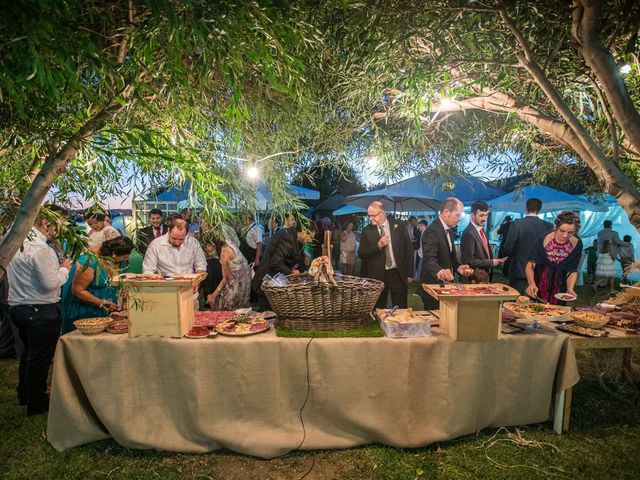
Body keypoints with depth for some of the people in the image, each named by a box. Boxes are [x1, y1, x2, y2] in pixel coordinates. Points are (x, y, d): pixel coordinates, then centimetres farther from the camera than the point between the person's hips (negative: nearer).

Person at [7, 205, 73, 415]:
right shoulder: (41, 249, -23)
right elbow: (50, 283, -25)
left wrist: (55, 265, 7)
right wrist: (64, 268, -9)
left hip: (18, 306, 10)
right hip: (41, 310, -10)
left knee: (28, 353, 25)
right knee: (40, 358, 5)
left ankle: (24, 395, 41)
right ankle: (37, 404, 20)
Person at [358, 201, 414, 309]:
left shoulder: (399, 226, 0)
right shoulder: (367, 231, 1)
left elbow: (409, 249, 4)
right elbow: (361, 253, -2)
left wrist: (409, 273, 2)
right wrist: (378, 245, -16)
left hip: (399, 274, 0)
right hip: (377, 275, 0)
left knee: (401, 310, 7)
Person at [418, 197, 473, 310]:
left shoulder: (449, 229, 10)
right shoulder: (432, 231, -20)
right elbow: (429, 259, -33)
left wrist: (458, 267, 1)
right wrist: (439, 271, -53)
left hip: (446, 284, 9)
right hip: (433, 286, -9)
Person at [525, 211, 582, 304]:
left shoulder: (577, 244, -11)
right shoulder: (542, 240, -19)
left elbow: (572, 271, -1)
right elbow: (530, 266, -15)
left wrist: (570, 289, -17)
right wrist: (532, 284, -32)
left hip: (559, 289, 2)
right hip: (539, 287, -2)